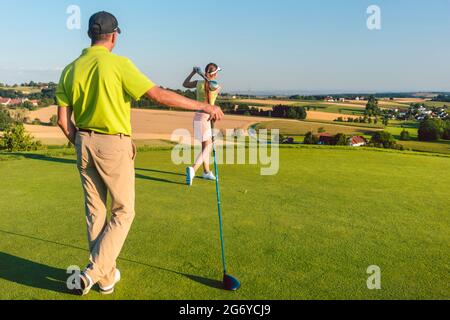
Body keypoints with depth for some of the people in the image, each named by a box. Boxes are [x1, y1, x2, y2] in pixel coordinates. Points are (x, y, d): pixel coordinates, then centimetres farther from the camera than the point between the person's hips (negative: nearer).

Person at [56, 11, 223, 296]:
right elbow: (160, 95, -19)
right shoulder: (118, 64, -13)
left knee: (95, 212, 13)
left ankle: (107, 276, 25)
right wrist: (204, 106, -13)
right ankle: (93, 271, 3)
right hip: (114, 146, -6)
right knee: (123, 211, 9)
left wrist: (81, 145, 18)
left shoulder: (71, 69, 5)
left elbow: (63, 119, 4)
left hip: (84, 143, 6)